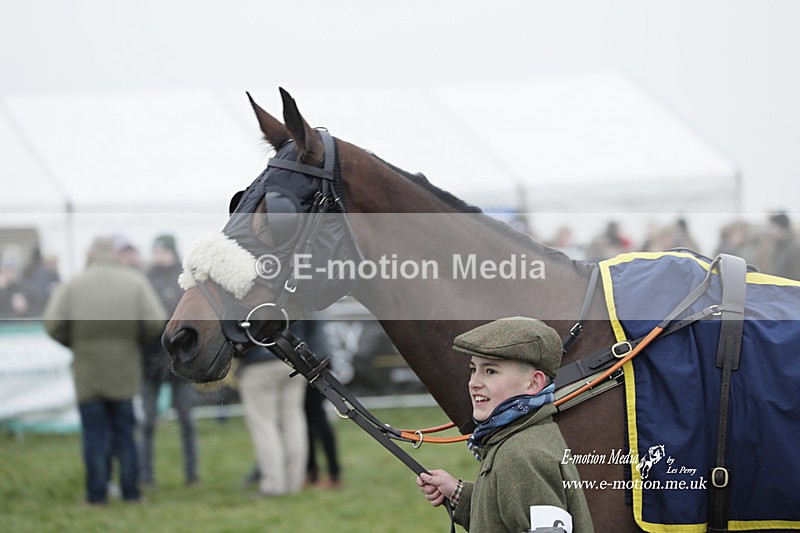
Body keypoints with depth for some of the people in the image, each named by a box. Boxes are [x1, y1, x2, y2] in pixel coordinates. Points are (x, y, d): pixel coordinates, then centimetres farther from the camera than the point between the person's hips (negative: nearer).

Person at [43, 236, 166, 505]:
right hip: (124, 372, 1)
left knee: (94, 432, 3)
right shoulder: (135, 281, 0)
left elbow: (53, 324, -11)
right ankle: (130, 491, 9)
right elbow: (156, 322, -7)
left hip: (88, 371, -1)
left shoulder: (73, 285, -3)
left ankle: (97, 492, 1)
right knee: (124, 431, 11)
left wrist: (75, 343, 5)